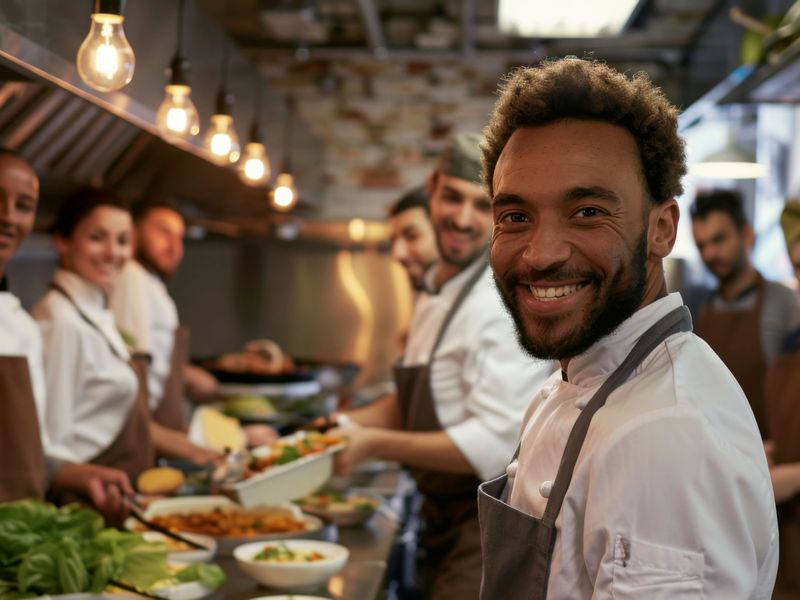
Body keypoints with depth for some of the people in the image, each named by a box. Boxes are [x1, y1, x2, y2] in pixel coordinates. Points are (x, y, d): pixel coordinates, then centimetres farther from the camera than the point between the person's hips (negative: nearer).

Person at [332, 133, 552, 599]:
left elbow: (495, 445, -27)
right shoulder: (437, 293, 10)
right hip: (447, 524, 9)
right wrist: (352, 422, 1)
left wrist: (373, 444, -22)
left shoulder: (504, 303, -22)